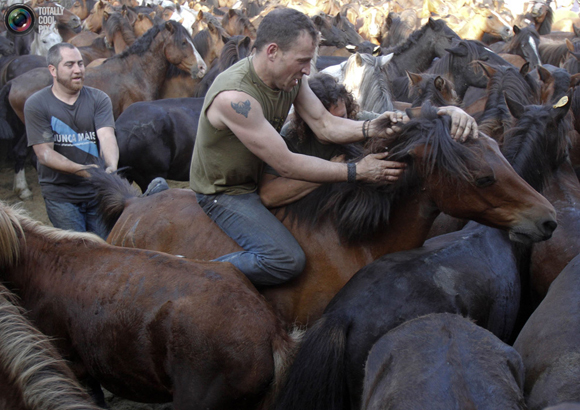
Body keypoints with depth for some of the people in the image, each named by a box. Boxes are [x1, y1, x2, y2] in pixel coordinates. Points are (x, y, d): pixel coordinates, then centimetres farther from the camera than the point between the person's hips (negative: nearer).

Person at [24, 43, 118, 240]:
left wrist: (112, 166, -35)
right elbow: (44, 153, -11)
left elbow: (107, 137, -13)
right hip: (61, 195, -2)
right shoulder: (36, 104, -5)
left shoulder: (98, 99, 2)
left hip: (98, 192, 2)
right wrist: (81, 170, -25)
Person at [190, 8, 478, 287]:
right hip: (224, 192, -9)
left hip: (258, 176, 9)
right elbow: (286, 165, -31)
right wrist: (357, 172, -27)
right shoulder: (234, 97, -34)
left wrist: (373, 129, -23)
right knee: (287, 260, -27)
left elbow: (325, 125, -4)